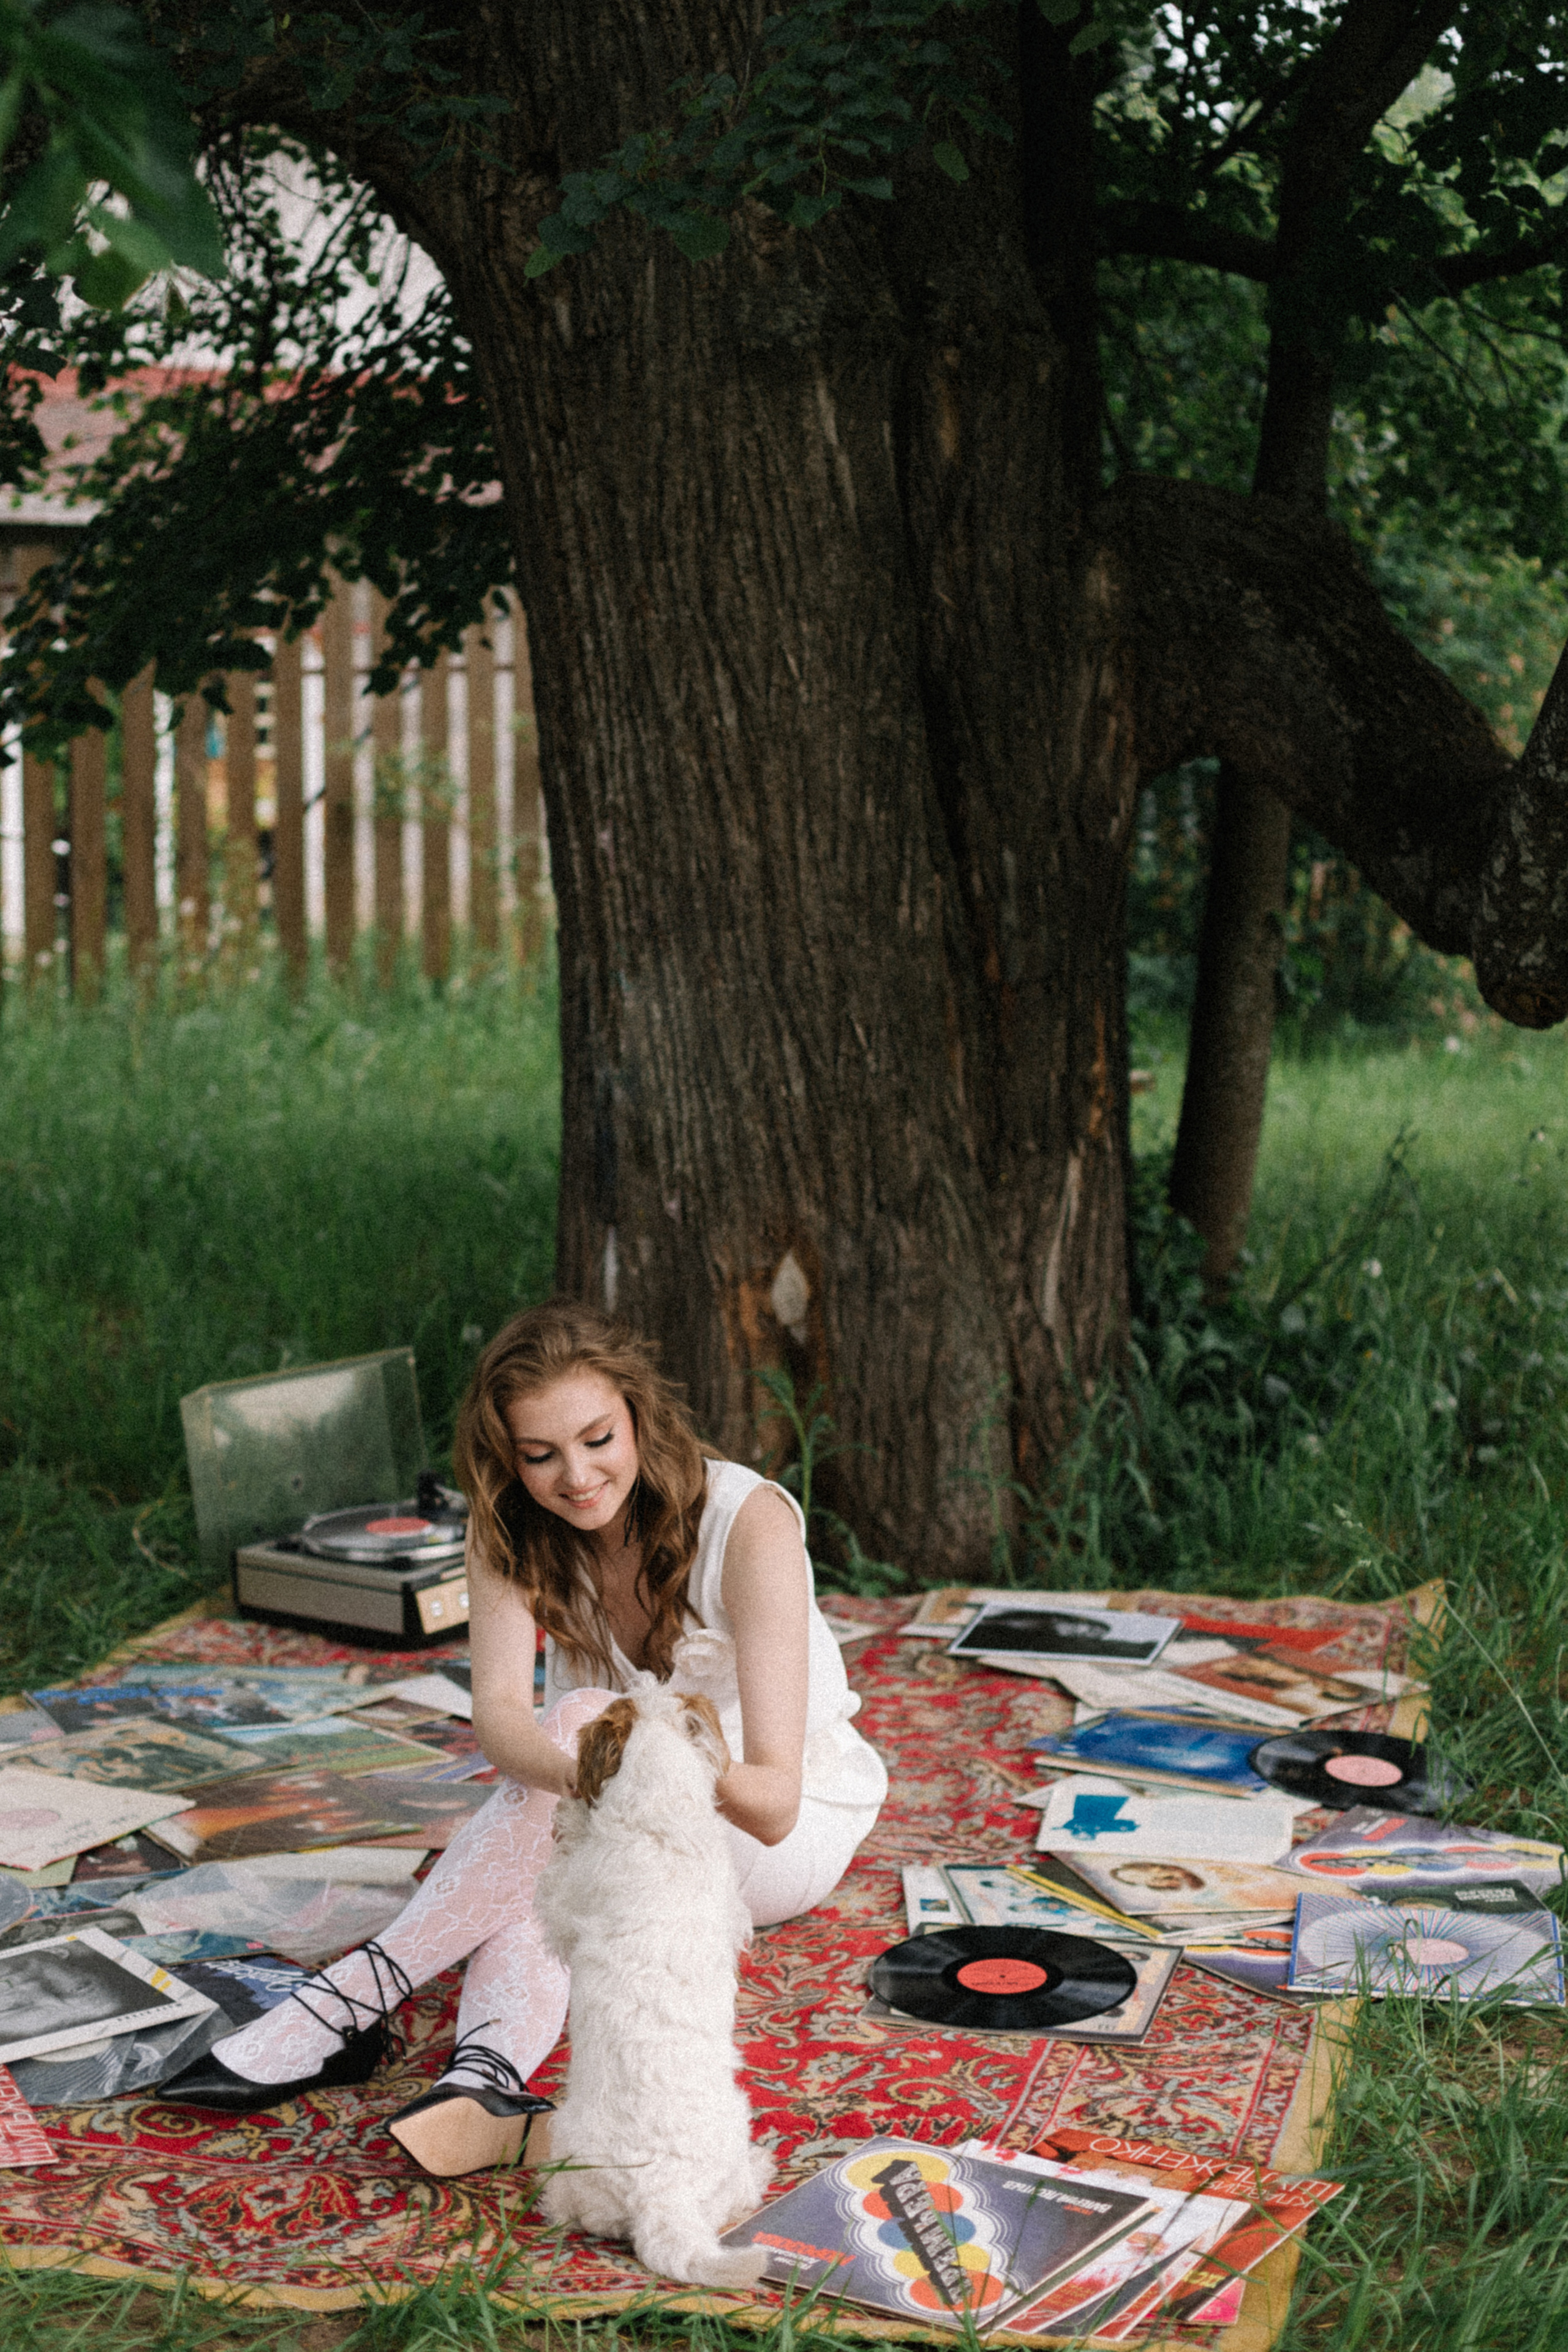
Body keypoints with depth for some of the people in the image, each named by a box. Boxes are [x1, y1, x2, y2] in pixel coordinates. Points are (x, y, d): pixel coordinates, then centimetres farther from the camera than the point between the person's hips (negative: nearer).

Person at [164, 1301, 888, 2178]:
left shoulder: (749, 1523, -26)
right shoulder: (512, 1529, -12)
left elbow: (776, 1799, -30)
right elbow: (500, 1717, -27)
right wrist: (576, 1772, -50)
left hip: (786, 1833, -4)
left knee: (583, 1719, -31)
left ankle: (355, 1999, -31)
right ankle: (489, 2074, -52)